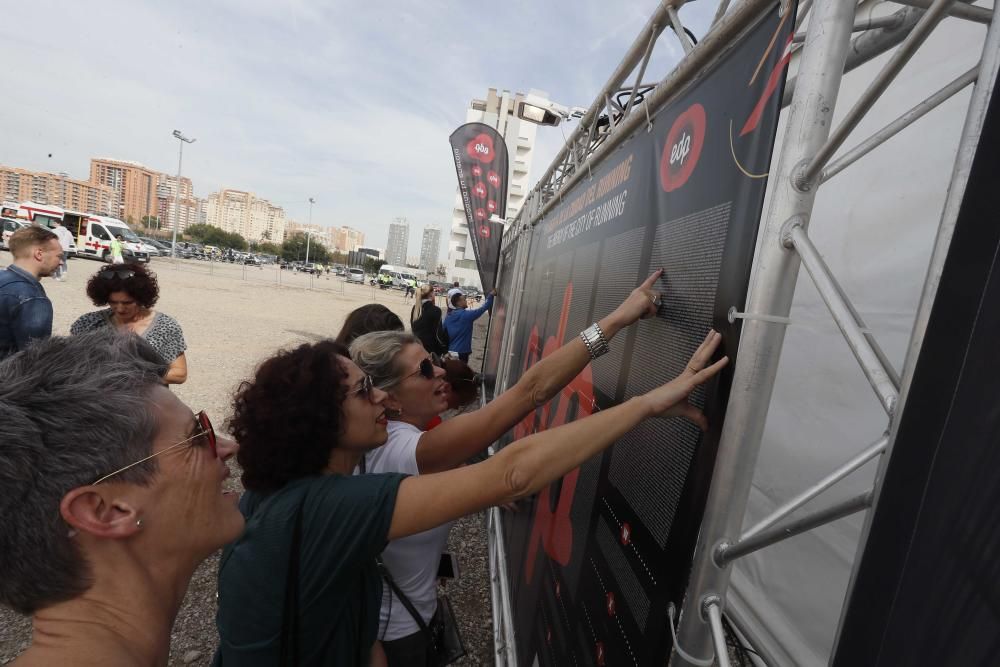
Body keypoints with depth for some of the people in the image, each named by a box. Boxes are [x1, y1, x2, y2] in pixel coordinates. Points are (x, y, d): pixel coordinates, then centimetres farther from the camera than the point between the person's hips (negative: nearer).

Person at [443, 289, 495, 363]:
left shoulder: (448, 317, 5)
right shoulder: (467, 315, -13)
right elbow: (483, 308, -10)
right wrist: (491, 295, 0)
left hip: (450, 352, 7)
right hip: (462, 352, -7)